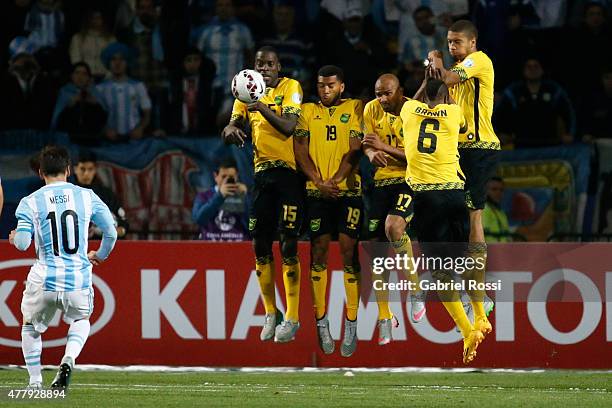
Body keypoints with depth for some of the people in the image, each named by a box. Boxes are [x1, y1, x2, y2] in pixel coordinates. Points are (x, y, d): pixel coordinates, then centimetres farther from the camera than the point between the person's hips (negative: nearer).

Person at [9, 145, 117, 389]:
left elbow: (22, 243, -10)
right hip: (78, 278, 1)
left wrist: (15, 237, 15)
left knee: (31, 328, 26)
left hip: (43, 280, -1)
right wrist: (100, 255, 27)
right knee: (81, 320, 29)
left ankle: (35, 382, 19)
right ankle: (69, 358, 0)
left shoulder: (30, 202, -2)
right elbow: (111, 233, 7)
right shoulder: (87, 197, 3)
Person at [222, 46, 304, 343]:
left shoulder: (290, 87, -5)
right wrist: (230, 130, -18)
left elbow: (289, 127, -17)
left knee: (287, 244, -10)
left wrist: (263, 108, -32)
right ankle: (270, 313, 19)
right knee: (260, 245, 6)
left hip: (289, 172, -6)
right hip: (262, 172, 6)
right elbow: (232, 124, 6)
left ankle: (292, 318, -6)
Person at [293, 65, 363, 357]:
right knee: (318, 250, -1)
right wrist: (319, 182, -8)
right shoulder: (308, 111, 13)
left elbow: (355, 149, -1)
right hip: (316, 191, 2)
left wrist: (336, 180, -13)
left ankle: (351, 325, -5)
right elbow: (300, 149, 5)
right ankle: (321, 322, 5)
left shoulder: (355, 108, 7)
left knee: (349, 249, -7)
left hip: (348, 189, -2)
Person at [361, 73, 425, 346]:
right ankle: (384, 318, 13)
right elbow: (368, 145, 6)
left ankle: (415, 289, -11)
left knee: (393, 227, -32)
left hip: (410, 181, -5)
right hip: (382, 181, 5)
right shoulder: (372, 110, 3)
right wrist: (372, 154, -18)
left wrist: (386, 147, -24)